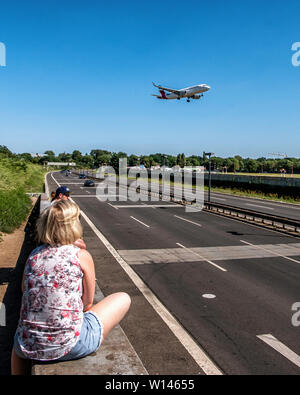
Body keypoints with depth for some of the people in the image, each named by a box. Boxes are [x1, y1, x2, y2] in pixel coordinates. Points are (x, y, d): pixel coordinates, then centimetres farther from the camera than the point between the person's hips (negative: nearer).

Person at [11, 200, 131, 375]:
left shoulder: (34, 254, 3)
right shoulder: (82, 256, -8)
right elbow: (87, 304, 0)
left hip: (30, 348, 5)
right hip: (69, 347, -5)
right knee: (124, 298, 13)